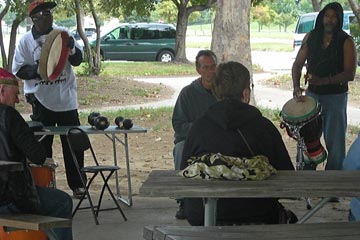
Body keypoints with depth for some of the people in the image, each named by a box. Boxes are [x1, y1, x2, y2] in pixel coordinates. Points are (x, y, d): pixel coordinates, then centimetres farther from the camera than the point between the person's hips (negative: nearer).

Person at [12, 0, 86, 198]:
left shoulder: (62, 34, 4)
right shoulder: (26, 41, -2)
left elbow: (78, 60, 6)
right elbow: (18, 70, -2)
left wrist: (71, 48, -14)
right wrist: (38, 69, -19)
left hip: (66, 98, 1)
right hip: (41, 100, -1)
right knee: (42, 145, 6)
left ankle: (77, 184, 14)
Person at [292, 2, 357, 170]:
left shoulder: (346, 42, -8)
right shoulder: (311, 37, 3)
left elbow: (350, 74, -15)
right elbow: (298, 64, 4)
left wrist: (324, 80, -27)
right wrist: (296, 86, -14)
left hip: (335, 97, -3)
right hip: (312, 95, 3)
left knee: (335, 142, 0)